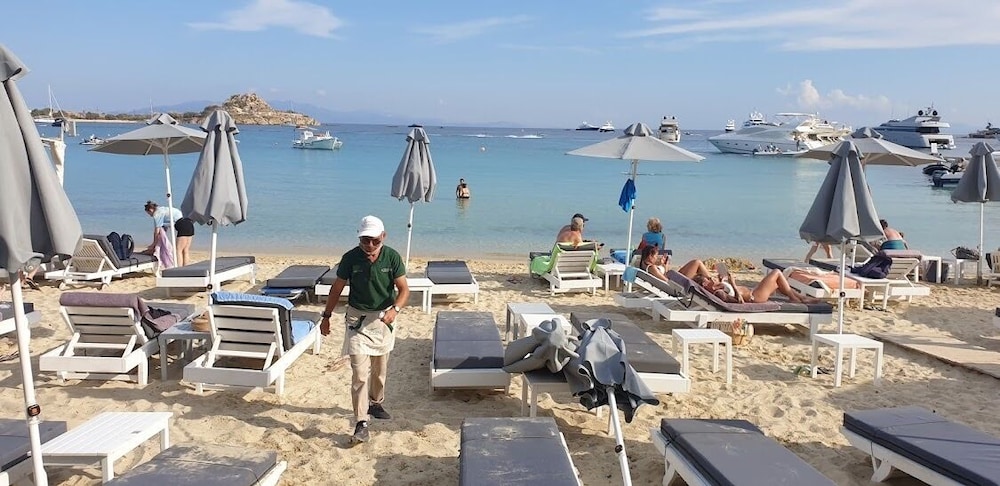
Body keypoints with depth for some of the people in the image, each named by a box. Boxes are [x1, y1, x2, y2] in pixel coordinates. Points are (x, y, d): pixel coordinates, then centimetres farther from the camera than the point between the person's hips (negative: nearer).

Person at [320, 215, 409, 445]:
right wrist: (326, 316, 3)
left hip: (383, 317, 3)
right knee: (360, 373, -9)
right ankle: (361, 423, -5)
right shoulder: (350, 258, -14)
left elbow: (404, 289, -12)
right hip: (357, 318, -2)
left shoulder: (392, 257, -12)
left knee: (380, 369, 19)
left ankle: (376, 403, 43)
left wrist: (395, 309, -31)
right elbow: (337, 288, -1)